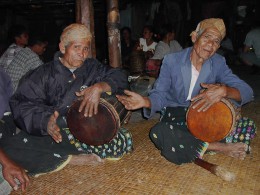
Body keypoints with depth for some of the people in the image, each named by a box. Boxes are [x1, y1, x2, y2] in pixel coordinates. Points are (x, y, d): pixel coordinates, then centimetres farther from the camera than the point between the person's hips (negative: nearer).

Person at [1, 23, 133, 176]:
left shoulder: (92, 68, 11)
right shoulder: (45, 74, 3)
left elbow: (120, 76, 1)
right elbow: (21, 103, -9)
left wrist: (99, 87, -20)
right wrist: (45, 121, -30)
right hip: (48, 134, -1)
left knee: (125, 139, -23)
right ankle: (73, 160, -19)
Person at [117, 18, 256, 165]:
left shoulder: (218, 63, -3)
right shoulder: (172, 61, -7)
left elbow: (247, 92, -9)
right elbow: (160, 95, -9)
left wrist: (224, 90, -32)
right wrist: (146, 102, -34)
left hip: (206, 120, 2)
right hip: (175, 118, -2)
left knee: (248, 126, -17)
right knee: (159, 132, -35)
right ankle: (219, 148, -24)